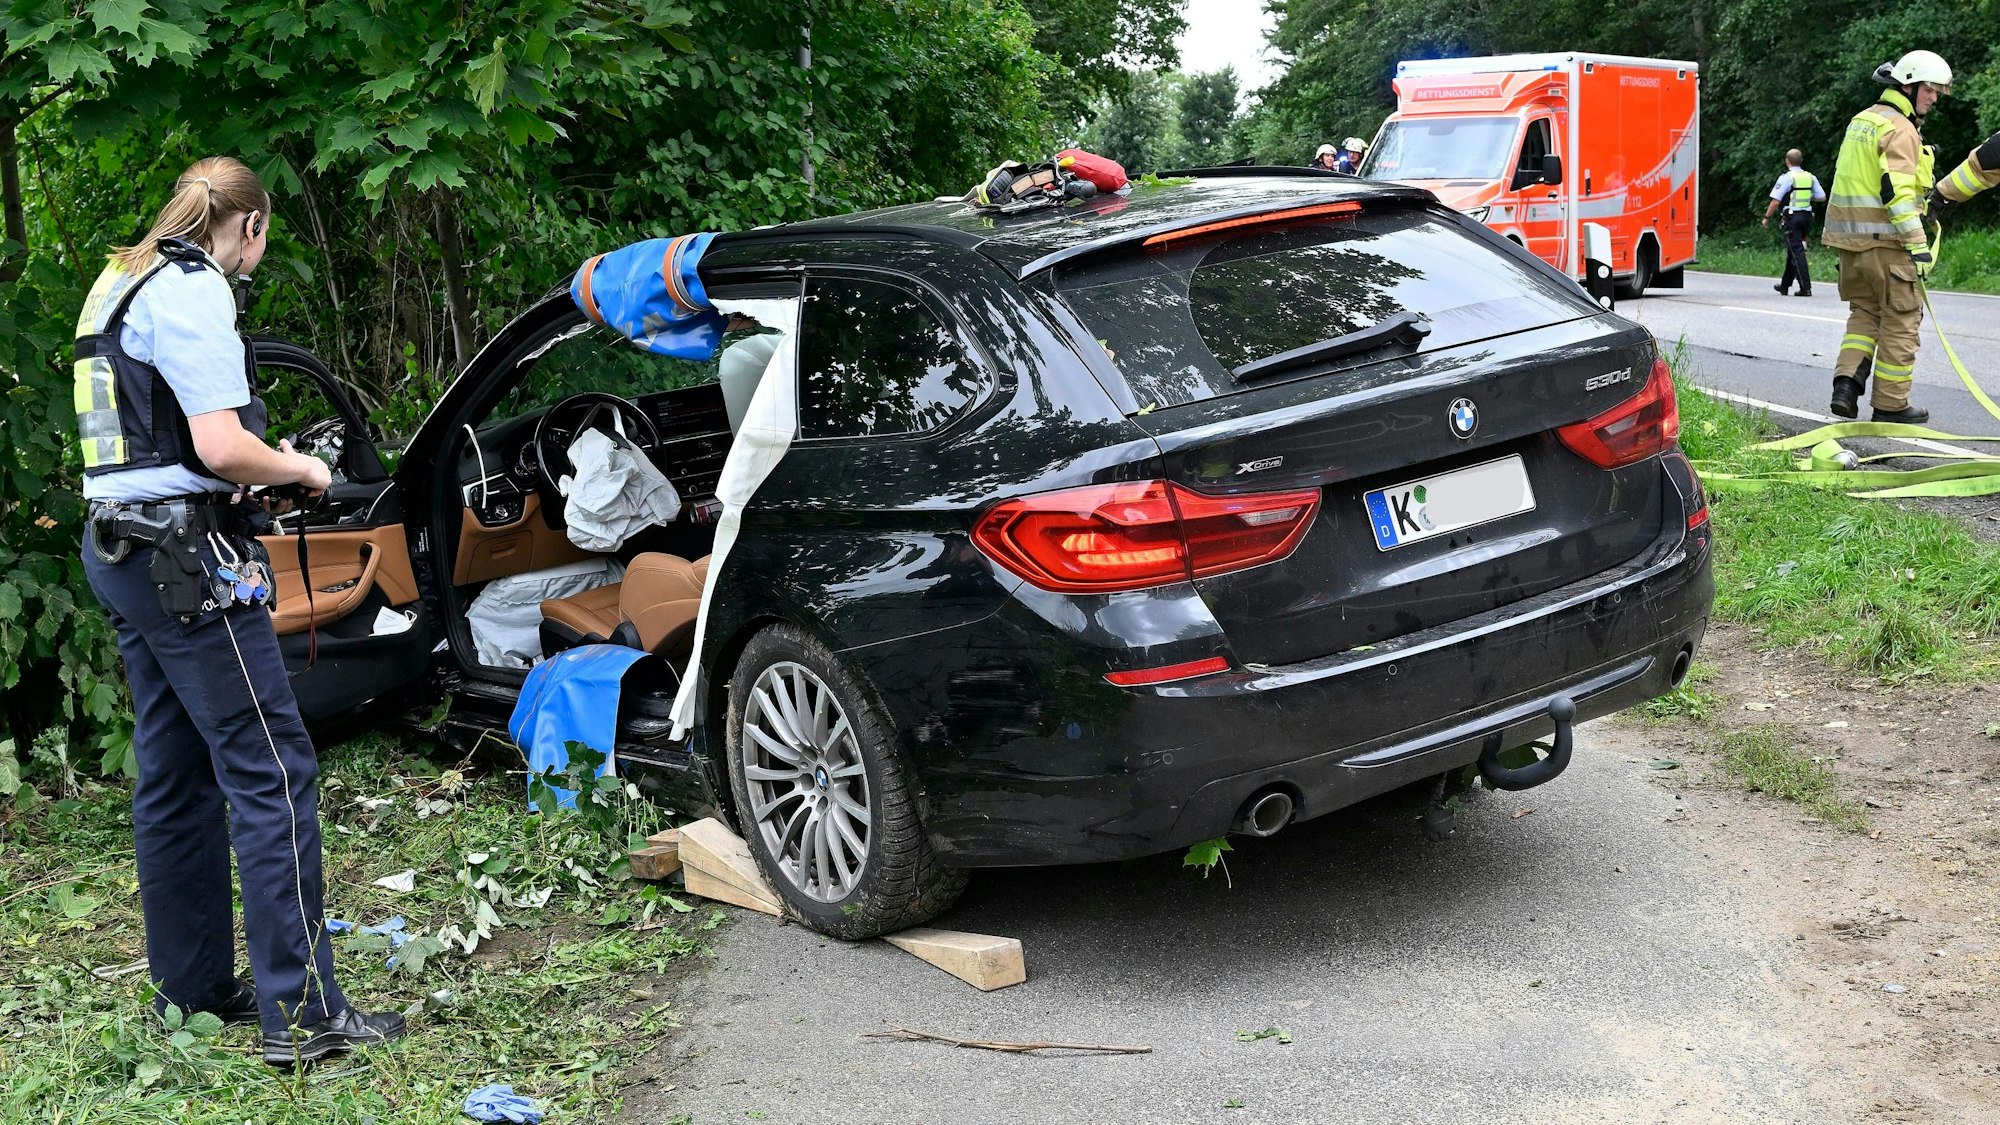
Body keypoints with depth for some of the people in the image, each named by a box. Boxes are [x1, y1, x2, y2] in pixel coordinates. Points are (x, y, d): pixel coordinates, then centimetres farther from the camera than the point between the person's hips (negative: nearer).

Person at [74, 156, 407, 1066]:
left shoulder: (118, 286, 18)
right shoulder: (192, 290, -12)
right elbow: (220, 447, -20)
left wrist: (260, 469, 13)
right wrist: (299, 469, -2)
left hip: (121, 547, 10)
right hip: (185, 556, -10)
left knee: (175, 777, 14)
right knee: (272, 772, -9)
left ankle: (193, 989, 22)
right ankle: (302, 1012, -9)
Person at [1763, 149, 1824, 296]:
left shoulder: (1786, 178, -10)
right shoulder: (1810, 177, 8)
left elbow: (1775, 201, -13)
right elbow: (1822, 197, 9)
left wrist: (1767, 217, -2)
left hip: (1792, 217, -6)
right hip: (1806, 216, 6)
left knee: (1796, 252, -8)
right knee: (1792, 251, 18)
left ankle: (1805, 287, -16)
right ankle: (1785, 284, 28)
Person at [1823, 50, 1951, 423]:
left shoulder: (1862, 120, 16)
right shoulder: (1900, 129, -13)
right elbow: (1898, 190, -22)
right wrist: (1918, 244, -23)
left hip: (1850, 238, 8)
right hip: (1885, 240, -8)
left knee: (1865, 311, 18)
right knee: (1901, 319, 1)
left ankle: (1847, 383, 2)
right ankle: (1891, 404, 6)